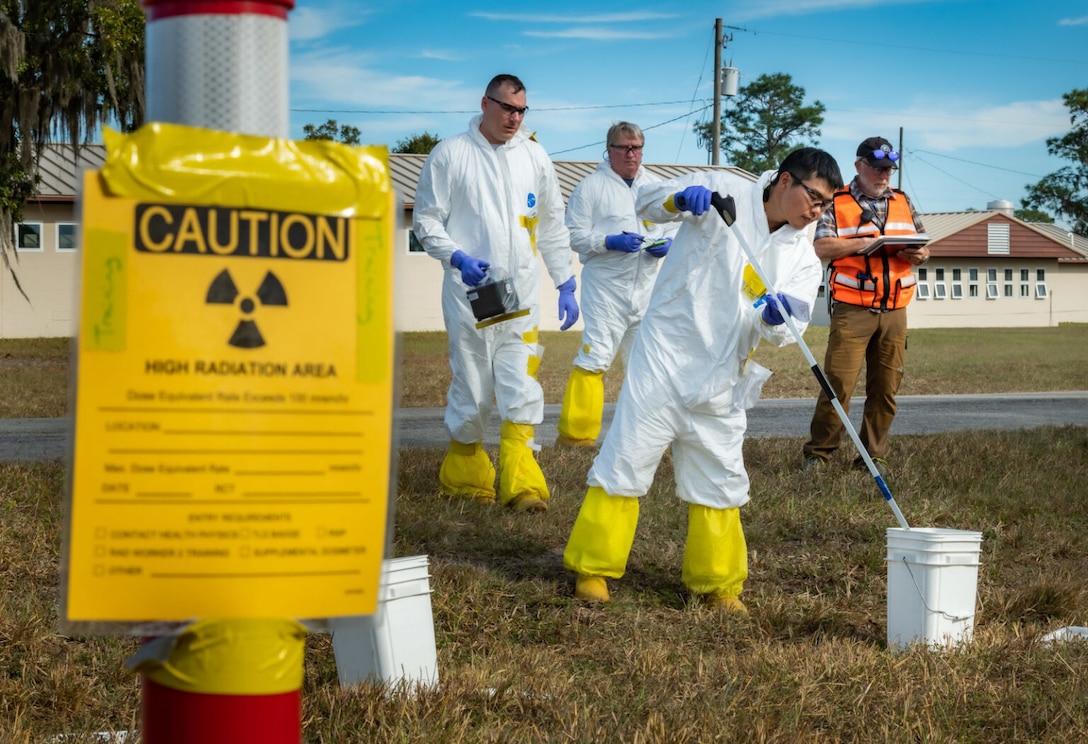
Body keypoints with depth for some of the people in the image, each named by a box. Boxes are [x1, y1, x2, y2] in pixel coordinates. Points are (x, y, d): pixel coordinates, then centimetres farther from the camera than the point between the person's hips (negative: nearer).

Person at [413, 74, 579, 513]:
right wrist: (457, 257, -16)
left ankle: (520, 482, -8)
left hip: (521, 293, 3)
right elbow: (426, 220, 1)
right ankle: (465, 474, 21)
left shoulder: (534, 157, 11)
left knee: (522, 387, -6)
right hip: (470, 293, -3)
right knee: (471, 388, 3)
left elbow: (553, 227, 17)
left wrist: (566, 285, 13)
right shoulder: (450, 155, 0)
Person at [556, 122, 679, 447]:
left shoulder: (656, 185, 11)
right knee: (595, 357, -12)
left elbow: (675, 226, 19)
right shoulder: (591, 186, -4)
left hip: (646, 286, 5)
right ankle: (576, 432, -8)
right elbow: (574, 235, -7)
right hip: (605, 287, -5)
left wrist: (668, 244, -3)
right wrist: (610, 242, -20)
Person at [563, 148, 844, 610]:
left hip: (720, 380, 4)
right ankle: (592, 568, 9)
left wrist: (777, 318, -27)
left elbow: (783, 333, -3)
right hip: (665, 355, -4)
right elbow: (647, 201, -2)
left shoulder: (801, 256, 7)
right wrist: (679, 199, -25)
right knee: (628, 458, -2)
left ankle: (717, 583, 22)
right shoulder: (724, 192, -3)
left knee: (720, 480, 8)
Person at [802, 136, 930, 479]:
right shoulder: (838, 203, 2)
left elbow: (923, 245, 19)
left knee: (886, 388, 4)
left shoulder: (903, 202, 16)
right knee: (838, 383, -8)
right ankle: (817, 453, 1)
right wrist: (863, 243, -17)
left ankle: (874, 455, 13)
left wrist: (919, 254, -4)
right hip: (852, 309, -4)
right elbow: (821, 247, -7)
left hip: (894, 311, 4)